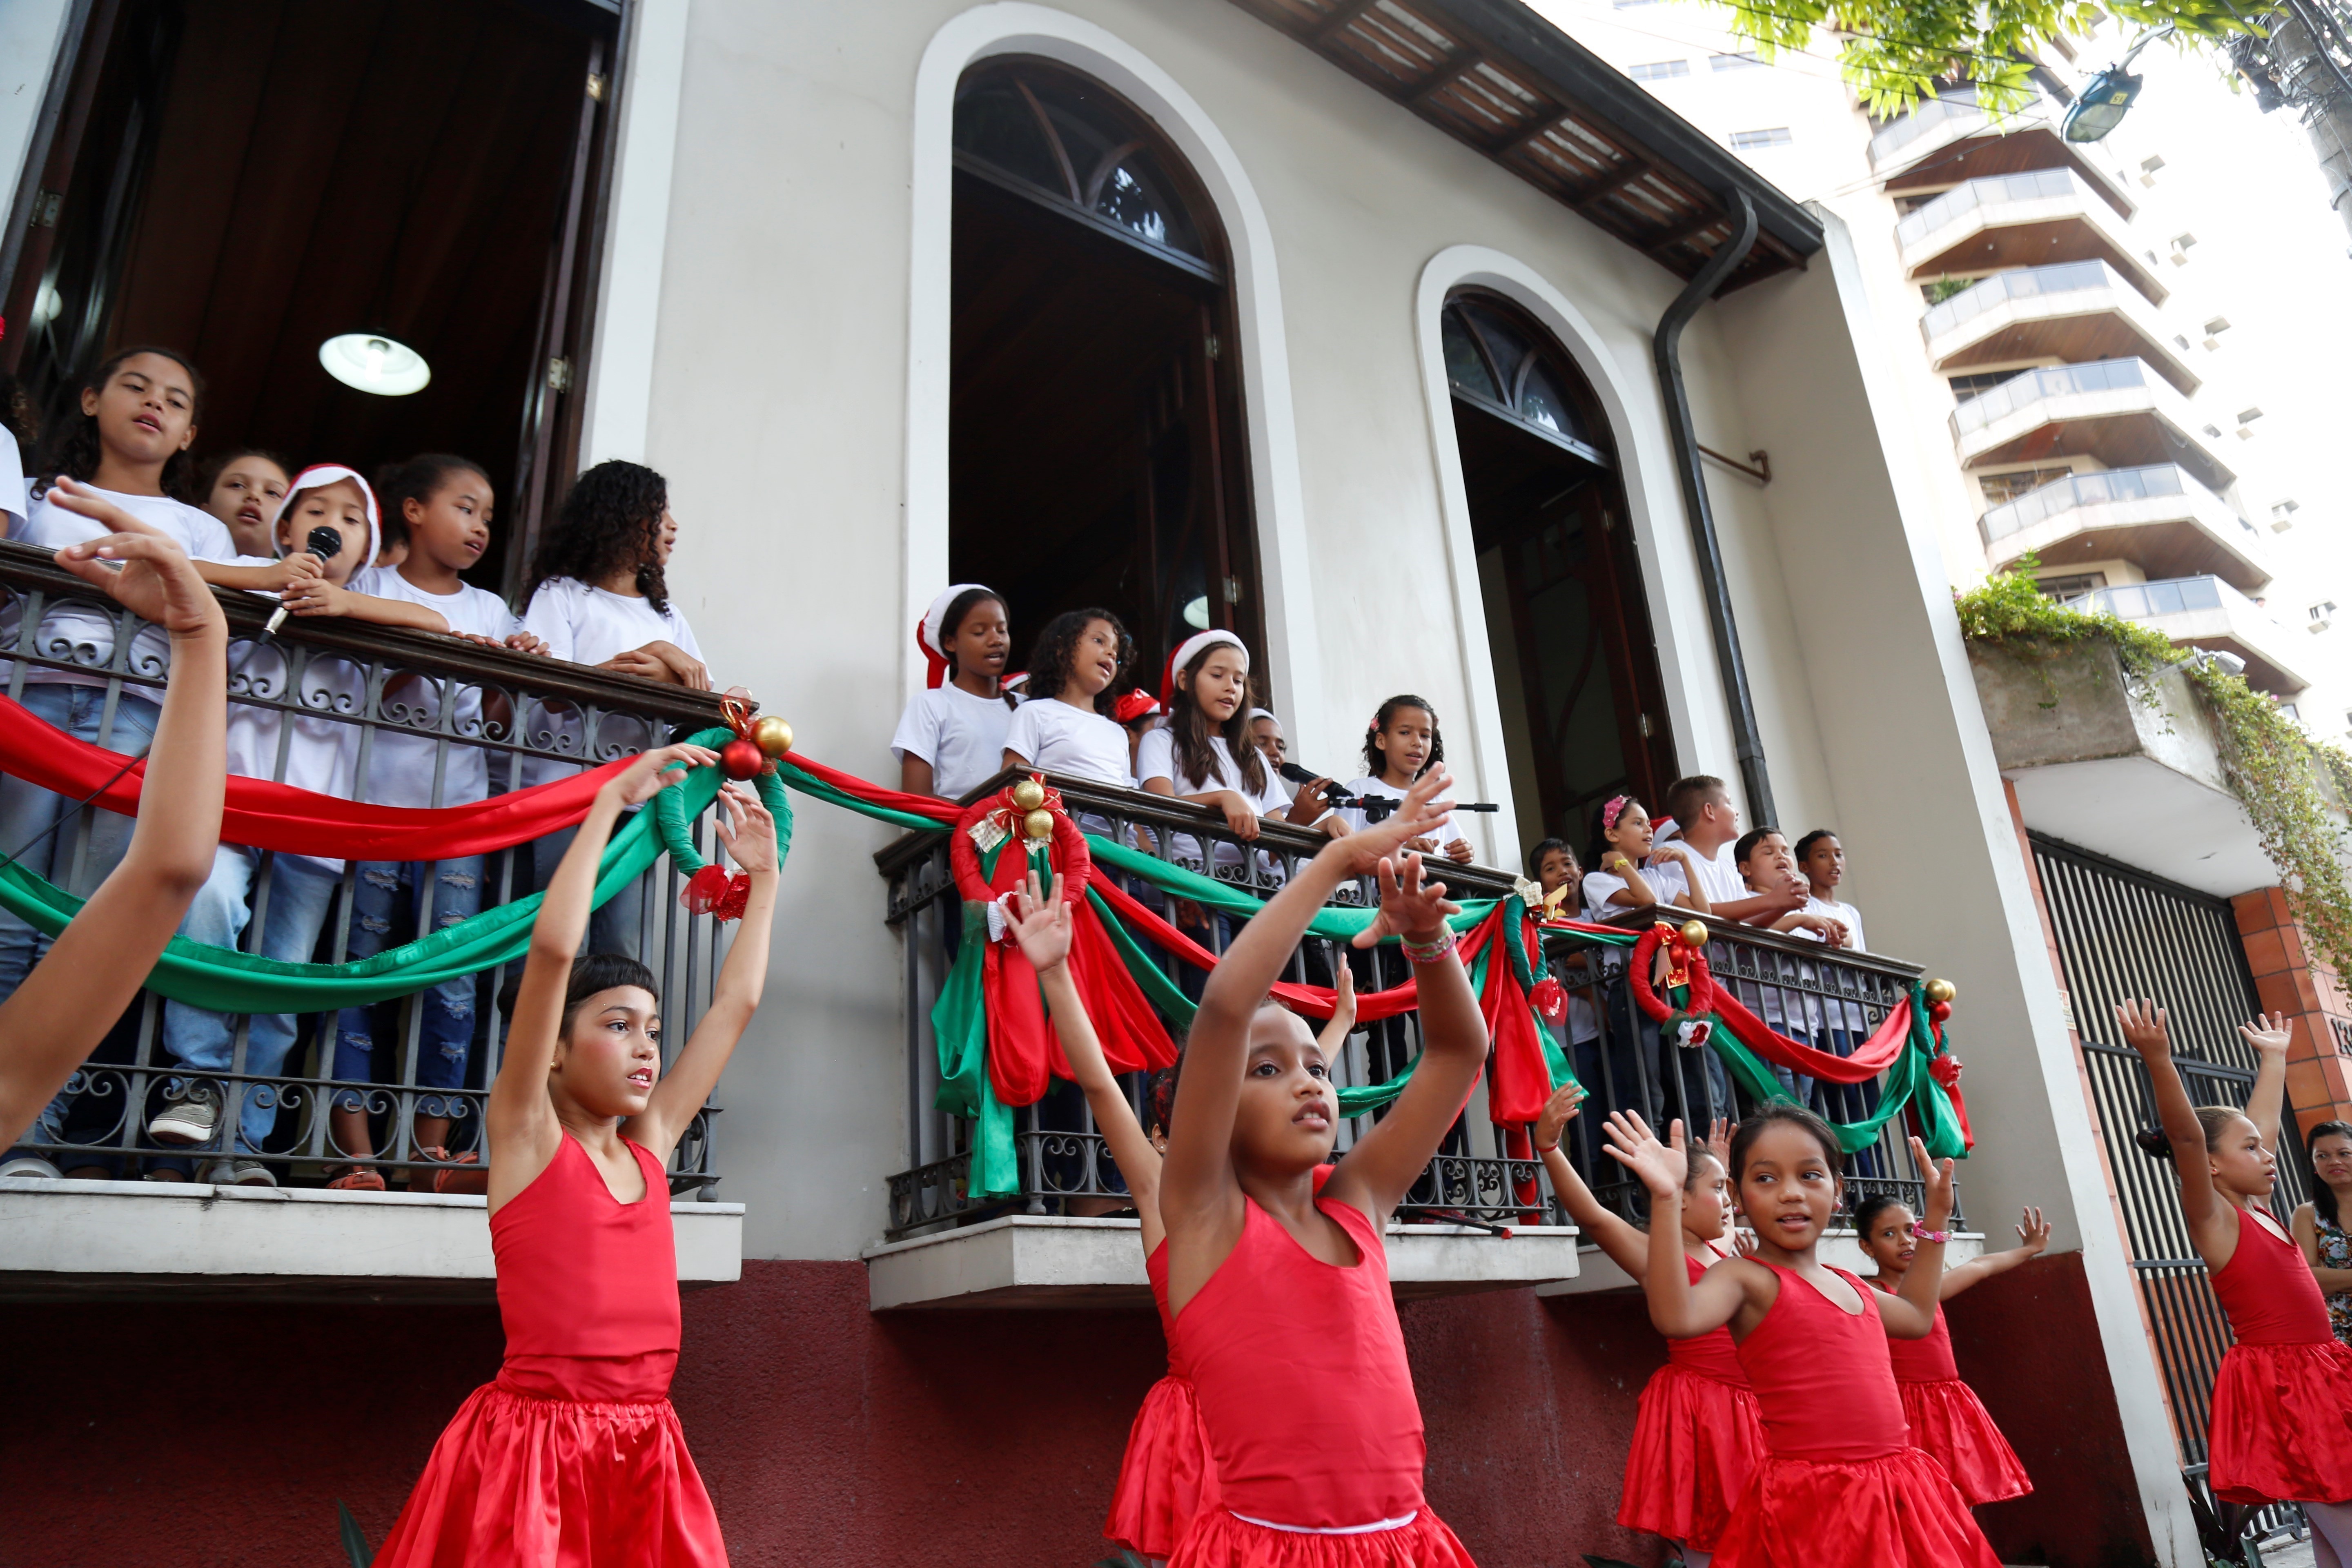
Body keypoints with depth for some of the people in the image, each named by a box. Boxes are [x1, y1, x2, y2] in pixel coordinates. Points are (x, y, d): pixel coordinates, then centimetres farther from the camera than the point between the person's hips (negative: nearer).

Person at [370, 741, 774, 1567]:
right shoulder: (524, 1132, -3)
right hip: (531, 1447, -5)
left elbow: (737, 1001, 15)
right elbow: (553, 947, -15)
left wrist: (762, 874, 20)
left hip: (644, 1456, 5)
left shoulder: (649, 1145, 10)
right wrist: (612, 800, -11)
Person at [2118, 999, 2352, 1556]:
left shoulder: (2256, 1208, 12)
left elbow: (2263, 1122, 25)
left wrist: (2274, 1057, 34)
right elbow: (2187, 1137, -29)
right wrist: (2159, 1060, -44)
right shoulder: (2213, 1217, -11)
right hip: (2278, 1388, -8)